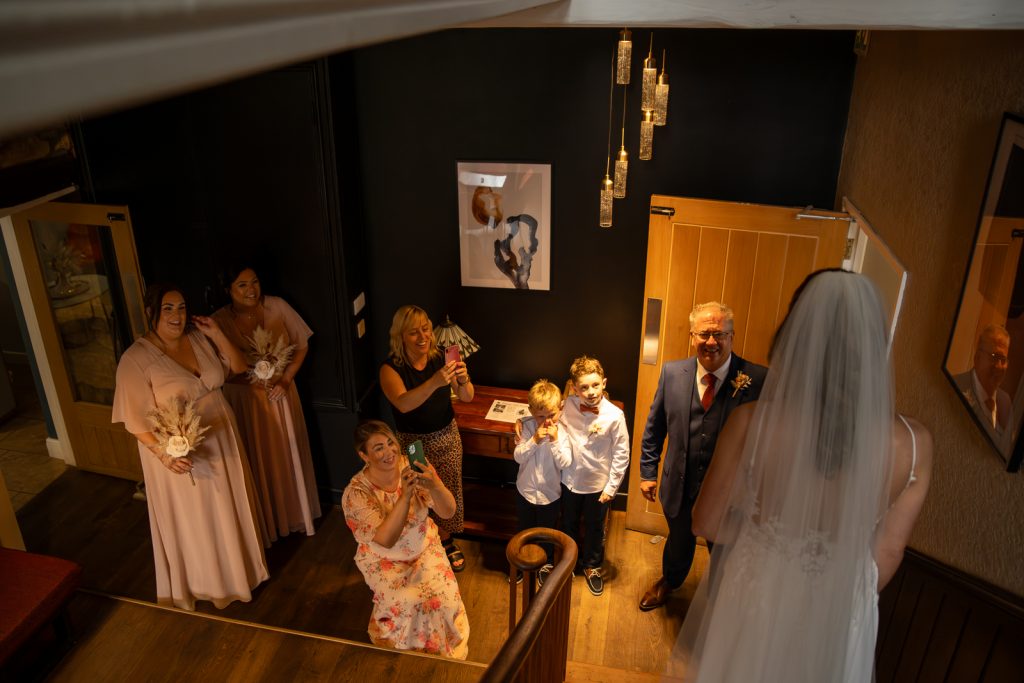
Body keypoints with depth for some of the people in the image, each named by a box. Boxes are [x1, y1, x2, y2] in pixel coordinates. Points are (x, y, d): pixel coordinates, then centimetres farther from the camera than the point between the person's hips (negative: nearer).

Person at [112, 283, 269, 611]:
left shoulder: (198, 338, -2)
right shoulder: (136, 359, -19)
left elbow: (238, 366, 5)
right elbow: (137, 421, -19)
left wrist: (216, 334, -7)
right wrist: (164, 453, -30)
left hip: (222, 442, 6)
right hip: (180, 455, -5)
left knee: (230, 512, 21)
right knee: (195, 522, 13)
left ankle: (238, 568, 45)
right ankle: (204, 584, 35)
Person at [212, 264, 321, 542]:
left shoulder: (276, 306, -7)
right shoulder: (219, 321, -12)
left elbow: (302, 345, 0)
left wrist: (286, 379, -10)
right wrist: (253, 380, -21)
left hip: (281, 395, 2)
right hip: (246, 401, -2)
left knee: (288, 456, 15)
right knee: (258, 461, 10)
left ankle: (296, 516, 37)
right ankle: (266, 524, 30)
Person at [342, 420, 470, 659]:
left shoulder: (413, 467, -15)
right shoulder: (356, 492, -23)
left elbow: (448, 511, -18)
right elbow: (386, 539, -32)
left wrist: (434, 484, -39)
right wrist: (406, 495, -43)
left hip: (424, 548, 3)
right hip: (383, 559, -2)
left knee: (443, 596, -18)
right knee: (408, 602, -24)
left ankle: (442, 652, 11)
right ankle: (412, 655, 6)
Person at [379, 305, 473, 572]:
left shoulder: (440, 358, -9)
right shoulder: (391, 368, -19)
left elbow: (467, 397, -10)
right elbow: (403, 404, -37)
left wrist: (463, 380, -33)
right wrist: (435, 382, -52)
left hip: (447, 436, 4)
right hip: (413, 442, -3)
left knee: (448, 491, 16)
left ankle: (446, 541, 42)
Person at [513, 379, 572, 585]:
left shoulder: (563, 432, -18)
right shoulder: (526, 427, -16)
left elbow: (565, 463, -22)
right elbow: (518, 457, -18)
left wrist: (555, 441, -33)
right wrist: (534, 440, -31)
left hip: (550, 492, -1)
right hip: (526, 489, 1)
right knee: (524, 530, 23)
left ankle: (546, 564, 45)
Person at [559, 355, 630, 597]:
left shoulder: (614, 415, -23)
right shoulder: (568, 406, -16)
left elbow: (621, 454, -13)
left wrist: (611, 487, -10)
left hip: (598, 484, -2)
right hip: (570, 479, 2)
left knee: (594, 528, 20)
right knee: (568, 525, 24)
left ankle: (592, 565, 45)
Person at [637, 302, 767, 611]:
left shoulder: (757, 380, -20)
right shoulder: (672, 372, -8)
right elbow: (654, 427, 3)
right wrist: (648, 472, 6)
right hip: (680, 488, 3)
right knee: (678, 543, 30)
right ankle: (668, 582, 61)